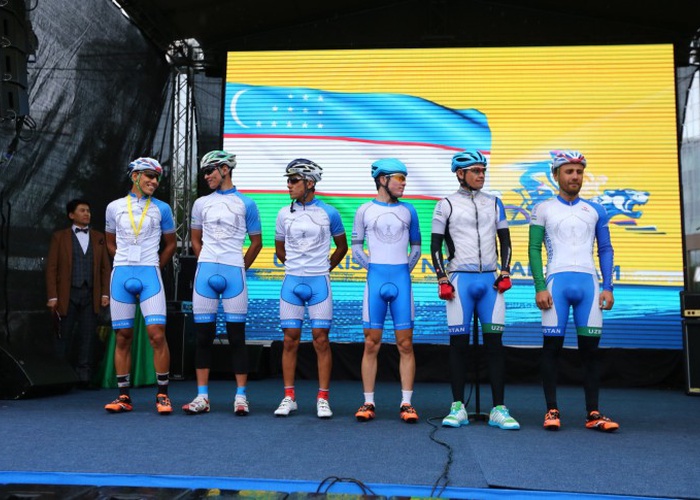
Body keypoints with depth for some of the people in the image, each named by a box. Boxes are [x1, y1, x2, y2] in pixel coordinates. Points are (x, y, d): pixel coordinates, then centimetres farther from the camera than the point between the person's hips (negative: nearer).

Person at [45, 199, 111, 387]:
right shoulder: (59, 237, 7)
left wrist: (105, 293, 1)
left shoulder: (98, 237, 13)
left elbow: (106, 267, 11)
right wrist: (52, 297, -6)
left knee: (88, 337, 1)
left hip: (91, 295, 2)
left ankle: (84, 377, 6)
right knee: (65, 337, 2)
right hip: (68, 295, -2)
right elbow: (51, 268, 2)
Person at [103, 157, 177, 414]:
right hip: (121, 275, 2)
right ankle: (124, 396, 12)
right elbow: (111, 243, 21)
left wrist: (155, 266, 7)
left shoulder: (161, 208, 7)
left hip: (149, 275, -1)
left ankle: (162, 394, 0)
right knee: (123, 336, 3)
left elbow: (170, 243, 15)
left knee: (157, 333, -11)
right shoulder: (115, 207, 11)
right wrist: (126, 263, 11)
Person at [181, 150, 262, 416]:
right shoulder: (201, 203, 13)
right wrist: (208, 263, 12)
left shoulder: (246, 204, 5)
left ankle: (241, 396, 6)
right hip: (205, 273, 3)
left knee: (236, 336, 0)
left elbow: (256, 242, 11)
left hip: (234, 273, -3)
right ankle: (202, 396, 11)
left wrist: (239, 267, 7)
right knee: (203, 335, 4)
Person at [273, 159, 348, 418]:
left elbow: (342, 246, 12)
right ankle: (289, 397, 13)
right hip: (291, 282, 2)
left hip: (319, 283, -2)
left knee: (321, 340, -1)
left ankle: (323, 398, 8)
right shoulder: (284, 214, 6)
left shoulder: (328, 213, 0)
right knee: (290, 340, 4)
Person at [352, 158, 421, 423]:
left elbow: (416, 246, 16)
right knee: (371, 344, 1)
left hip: (402, 279, 1)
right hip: (375, 279, -1)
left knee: (405, 344, 1)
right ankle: (368, 402, 9)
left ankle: (406, 403, 6)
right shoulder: (365, 211, 6)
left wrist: (406, 269, 5)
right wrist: (373, 267, 1)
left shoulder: (408, 210, 11)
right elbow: (356, 247, 9)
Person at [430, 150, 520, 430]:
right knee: (459, 343, 0)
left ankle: (499, 409, 5)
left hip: (490, 280, 3)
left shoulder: (494, 203, 12)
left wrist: (505, 273, 4)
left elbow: (505, 241, 15)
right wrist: (442, 279, -5)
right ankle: (458, 408, 9)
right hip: (459, 279, -2)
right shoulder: (447, 205, 3)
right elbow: (436, 245, 3)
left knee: (494, 343, 1)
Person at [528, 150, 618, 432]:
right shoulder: (543, 209, 7)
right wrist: (539, 287, -8)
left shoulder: (595, 211, 15)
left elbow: (605, 250, 14)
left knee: (590, 348, 3)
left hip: (588, 283, 2)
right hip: (557, 282, -2)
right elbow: (534, 249, 2)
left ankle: (593, 414, 8)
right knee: (552, 346, -1)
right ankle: (552, 411, 6)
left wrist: (608, 287, 4)